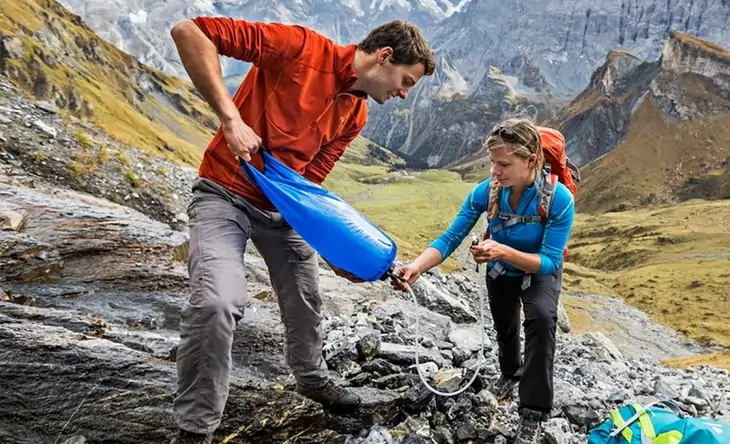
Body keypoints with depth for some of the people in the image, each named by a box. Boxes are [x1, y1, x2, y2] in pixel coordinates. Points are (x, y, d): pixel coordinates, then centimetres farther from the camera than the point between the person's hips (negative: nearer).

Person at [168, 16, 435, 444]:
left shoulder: (355, 116, 2)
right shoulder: (300, 45, -19)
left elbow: (311, 180, 4)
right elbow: (189, 31, -22)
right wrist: (231, 116, -30)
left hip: (284, 207, 7)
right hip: (226, 194, -7)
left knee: (305, 300, 18)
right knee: (216, 302, -25)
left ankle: (313, 379, 47)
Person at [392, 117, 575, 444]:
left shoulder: (559, 199, -35)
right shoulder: (485, 192, -29)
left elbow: (549, 261, -34)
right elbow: (449, 238, -29)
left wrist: (503, 251, -50)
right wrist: (416, 266, -47)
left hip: (540, 272, -3)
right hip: (500, 273, 4)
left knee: (542, 317, -32)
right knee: (504, 328, 23)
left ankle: (532, 413, -20)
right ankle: (511, 373, 59)